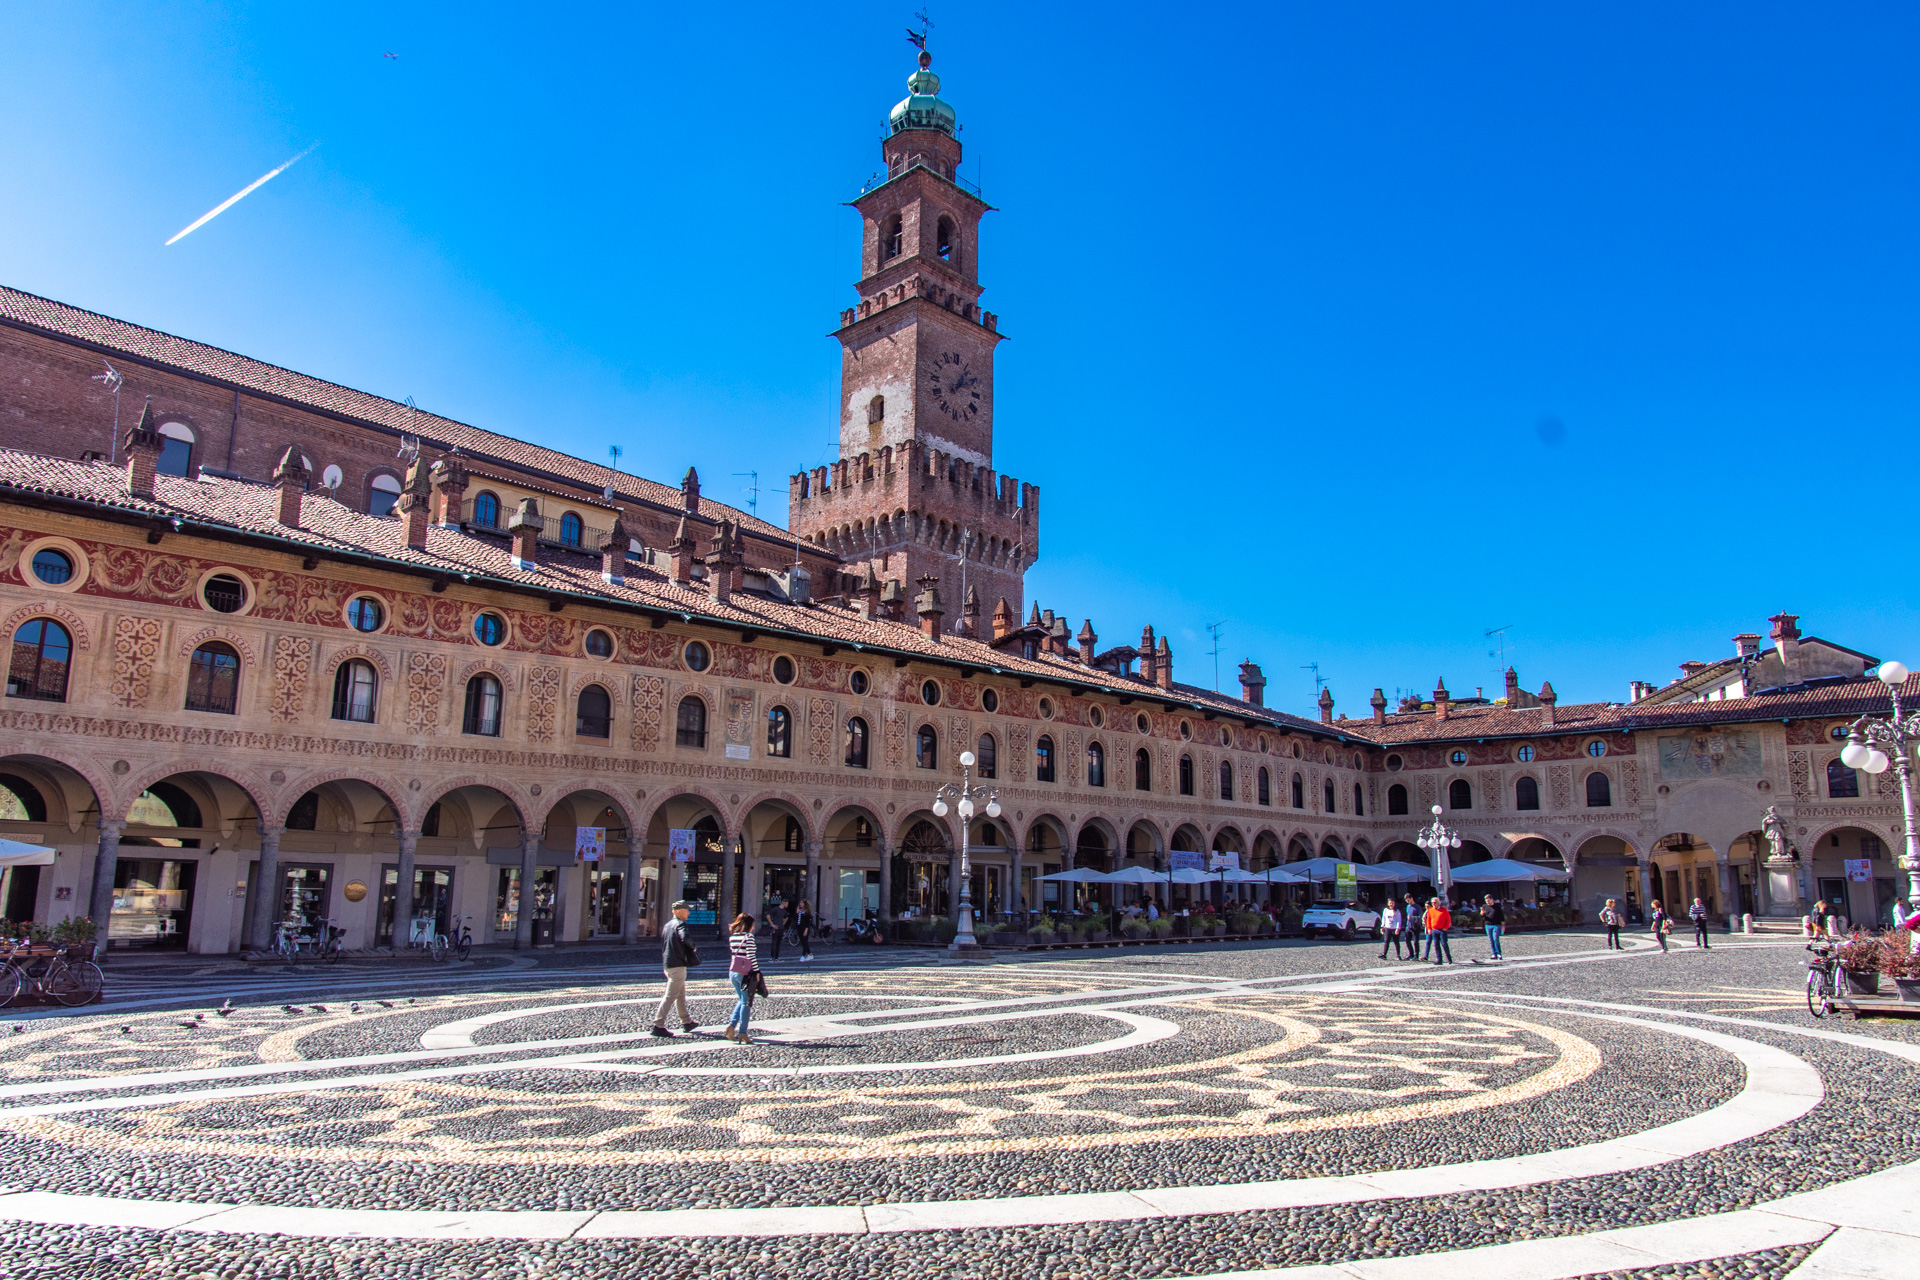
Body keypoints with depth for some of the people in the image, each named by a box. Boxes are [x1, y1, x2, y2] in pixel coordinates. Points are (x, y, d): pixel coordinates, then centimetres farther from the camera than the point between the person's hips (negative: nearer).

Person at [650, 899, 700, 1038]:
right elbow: (685, 939, -31)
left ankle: (686, 1022, 29)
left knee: (681, 995, 20)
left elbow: (662, 944, 20)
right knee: (670, 996, -7)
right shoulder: (680, 924, -14)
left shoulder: (667, 925, 14)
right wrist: (693, 947, -13)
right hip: (678, 965, -10)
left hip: (667, 965, 10)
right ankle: (658, 1026, -8)